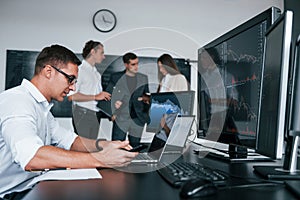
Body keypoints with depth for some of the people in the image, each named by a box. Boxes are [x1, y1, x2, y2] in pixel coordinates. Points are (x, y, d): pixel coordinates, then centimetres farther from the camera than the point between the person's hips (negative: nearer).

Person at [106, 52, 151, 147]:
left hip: (138, 120, 2)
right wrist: (111, 113, -6)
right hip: (120, 119, -2)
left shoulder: (143, 78, 11)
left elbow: (147, 96, 18)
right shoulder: (116, 77, 3)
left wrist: (147, 98, -5)